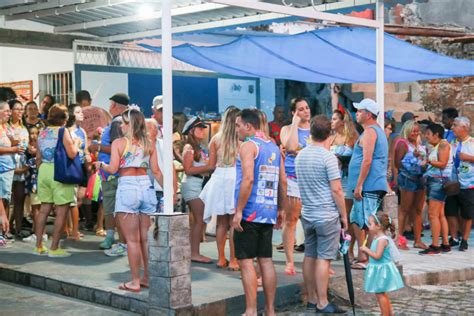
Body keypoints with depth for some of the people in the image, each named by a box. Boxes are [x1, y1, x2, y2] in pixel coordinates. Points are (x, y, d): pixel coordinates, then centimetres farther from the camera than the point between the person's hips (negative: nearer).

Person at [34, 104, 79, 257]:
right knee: (61, 211, -1)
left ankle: (39, 246, 17)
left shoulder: (42, 132, 10)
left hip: (44, 170, 7)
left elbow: (38, 157, 14)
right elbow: (71, 154, -17)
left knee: (44, 209, 14)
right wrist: (75, 145, 3)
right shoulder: (63, 131, -9)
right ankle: (54, 248, -1)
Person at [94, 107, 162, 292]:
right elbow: (156, 171, 5)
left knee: (132, 239, -1)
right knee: (145, 238, 11)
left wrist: (100, 164, 11)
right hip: (146, 186, 4)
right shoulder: (148, 144, 8)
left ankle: (135, 282, 1)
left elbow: (113, 169, -9)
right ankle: (147, 277, 18)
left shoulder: (119, 143, -3)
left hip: (127, 188, -4)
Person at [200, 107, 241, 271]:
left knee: (221, 222, 12)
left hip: (219, 179, 3)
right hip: (236, 179, -3)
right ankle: (233, 260, 4)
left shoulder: (216, 139, 2)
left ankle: (221, 259, 17)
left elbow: (211, 164, 6)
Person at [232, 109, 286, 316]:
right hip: (268, 213, 7)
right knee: (266, 260, 11)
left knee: (246, 261, -3)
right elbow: (283, 181, 15)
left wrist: (238, 211, -18)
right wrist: (280, 209, 21)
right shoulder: (273, 147, 14)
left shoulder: (248, 145, -9)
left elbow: (248, 179, -20)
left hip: (249, 213, -7)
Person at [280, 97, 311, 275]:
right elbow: (291, 147, -15)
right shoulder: (287, 129, 5)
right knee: (290, 220, -2)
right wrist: (295, 123, -8)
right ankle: (289, 262, 3)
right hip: (293, 178, -2)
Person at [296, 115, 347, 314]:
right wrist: (343, 215, -6)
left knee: (310, 256, 11)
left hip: (307, 213, 7)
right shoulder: (328, 157, -15)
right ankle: (322, 303, -2)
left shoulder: (300, 156, 6)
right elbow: (336, 190, -14)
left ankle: (312, 299, 19)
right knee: (323, 258, -4)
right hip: (327, 215, -7)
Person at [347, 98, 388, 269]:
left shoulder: (369, 132, -11)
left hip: (369, 186, -11)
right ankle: (362, 257, 18)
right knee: (357, 221, 14)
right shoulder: (378, 130, 21)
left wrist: (359, 185, -20)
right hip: (375, 185, 11)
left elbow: (367, 160, -20)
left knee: (369, 224, -7)